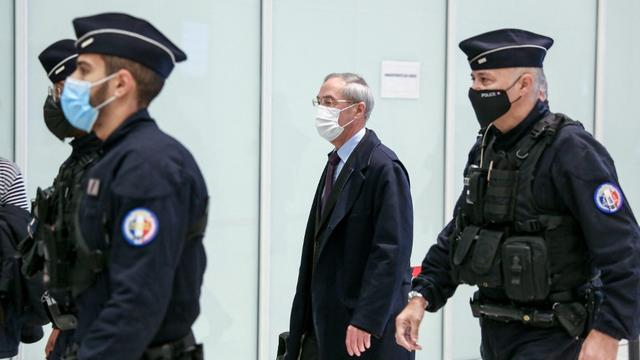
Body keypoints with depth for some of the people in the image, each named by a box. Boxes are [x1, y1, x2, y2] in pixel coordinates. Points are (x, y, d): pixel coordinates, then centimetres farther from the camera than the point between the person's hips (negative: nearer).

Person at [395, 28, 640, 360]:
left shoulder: (570, 150, -16)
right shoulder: (485, 149, 9)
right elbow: (458, 232, 16)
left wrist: (608, 332, -25)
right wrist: (421, 296, 6)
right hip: (494, 332, 8)